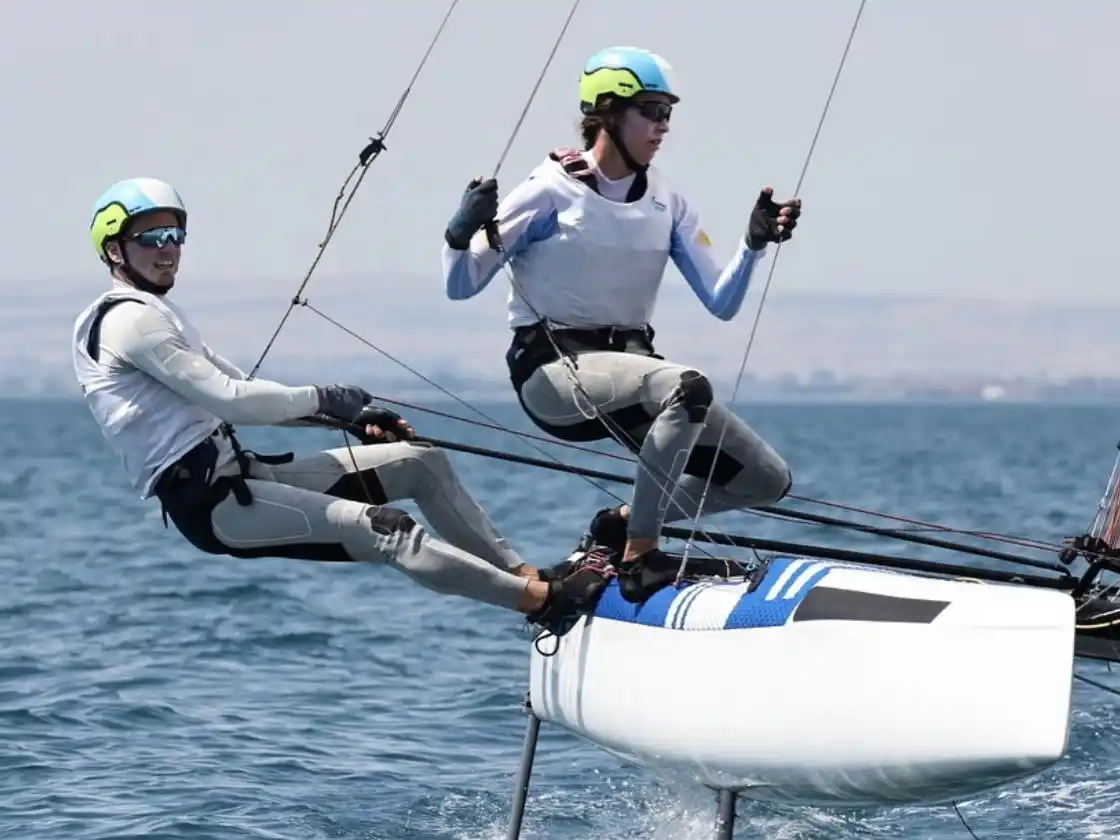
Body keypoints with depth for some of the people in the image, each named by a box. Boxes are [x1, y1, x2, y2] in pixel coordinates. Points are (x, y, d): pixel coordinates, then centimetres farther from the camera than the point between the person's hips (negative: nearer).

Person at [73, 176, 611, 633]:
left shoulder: (158, 314, 23)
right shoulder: (126, 320, -11)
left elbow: (238, 389, 21)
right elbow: (230, 401, -18)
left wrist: (351, 417, 10)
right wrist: (323, 400, -5)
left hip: (236, 472, 10)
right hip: (207, 502, -10)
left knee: (422, 463, 10)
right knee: (383, 528, -25)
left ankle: (521, 572, 9)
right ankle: (542, 600, -33)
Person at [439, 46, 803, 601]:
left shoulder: (666, 205, 8)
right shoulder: (552, 192, -8)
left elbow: (722, 304, 3)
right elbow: (460, 287, -6)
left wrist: (754, 243, -13)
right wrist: (462, 232, -26)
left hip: (627, 366, 6)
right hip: (552, 368, -6)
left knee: (769, 480, -3)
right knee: (687, 386, -36)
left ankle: (623, 522, 13)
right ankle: (637, 553, -26)